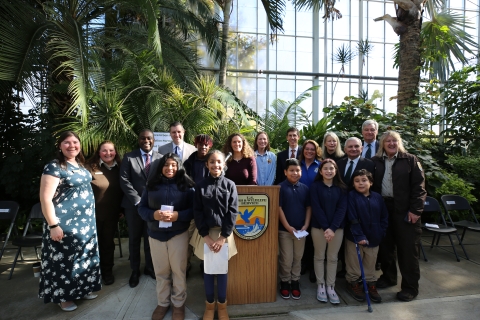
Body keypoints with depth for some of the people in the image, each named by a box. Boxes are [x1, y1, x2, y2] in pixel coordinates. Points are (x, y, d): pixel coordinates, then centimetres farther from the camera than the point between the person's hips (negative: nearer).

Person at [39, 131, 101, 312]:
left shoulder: (79, 164, 8)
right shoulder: (54, 167, -15)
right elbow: (45, 198, -18)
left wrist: (89, 218, 16)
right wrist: (53, 225, -20)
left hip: (85, 222, 8)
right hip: (65, 224, -7)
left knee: (84, 257, 18)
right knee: (64, 260, 9)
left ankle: (82, 288, 36)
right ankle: (63, 296, 28)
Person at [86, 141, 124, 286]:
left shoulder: (119, 169, 3)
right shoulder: (91, 168, -10)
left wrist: (122, 209, 7)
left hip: (112, 214, 3)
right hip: (94, 213, -3)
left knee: (108, 242, 15)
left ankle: (107, 271, 32)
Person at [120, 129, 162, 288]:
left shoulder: (160, 158, 1)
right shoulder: (129, 157, 0)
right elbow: (124, 181, -6)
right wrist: (138, 200, -12)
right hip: (134, 205, 0)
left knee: (151, 238, 13)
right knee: (134, 239, 12)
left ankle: (150, 267, 32)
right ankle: (135, 270, 30)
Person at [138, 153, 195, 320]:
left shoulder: (186, 186, -5)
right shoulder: (151, 185, 2)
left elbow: (193, 209, -7)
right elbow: (141, 208, 2)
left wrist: (178, 215, -23)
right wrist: (154, 214, -17)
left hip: (179, 234, -2)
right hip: (156, 235, 2)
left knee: (178, 270, 11)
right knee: (161, 272, 15)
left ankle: (178, 304, 32)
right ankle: (162, 303, 37)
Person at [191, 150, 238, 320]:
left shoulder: (230, 185, -5)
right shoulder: (201, 186, -4)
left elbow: (233, 212, -7)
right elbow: (197, 212, -3)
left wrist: (223, 236, -11)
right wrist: (206, 236, -10)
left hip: (224, 233, 0)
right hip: (206, 233, 1)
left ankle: (222, 304, 30)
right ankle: (209, 304, 31)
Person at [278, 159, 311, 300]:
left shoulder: (305, 188, 4)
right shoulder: (280, 188, -9)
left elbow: (308, 208, 6)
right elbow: (279, 208, -11)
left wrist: (306, 225, -4)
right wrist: (288, 226, -15)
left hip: (301, 229, 4)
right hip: (285, 229, -3)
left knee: (298, 258, 14)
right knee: (286, 259, 5)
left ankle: (295, 283, 30)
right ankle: (285, 283, 25)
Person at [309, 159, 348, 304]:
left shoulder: (342, 188, 2)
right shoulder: (315, 186, -4)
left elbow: (342, 209, -4)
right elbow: (316, 208, -9)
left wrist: (332, 228, -15)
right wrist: (325, 227, -17)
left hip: (337, 227, 2)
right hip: (319, 226, -1)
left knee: (332, 258, 9)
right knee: (319, 256, 9)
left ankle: (331, 286, 22)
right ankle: (320, 285, 22)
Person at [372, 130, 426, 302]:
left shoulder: (410, 160, -1)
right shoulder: (375, 161, 6)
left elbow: (419, 186, -5)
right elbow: (371, 185, 8)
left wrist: (415, 210, -11)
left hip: (404, 210, -3)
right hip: (382, 208, 3)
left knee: (407, 249, 3)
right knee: (385, 245, 13)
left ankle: (410, 287, 16)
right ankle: (388, 276, 31)